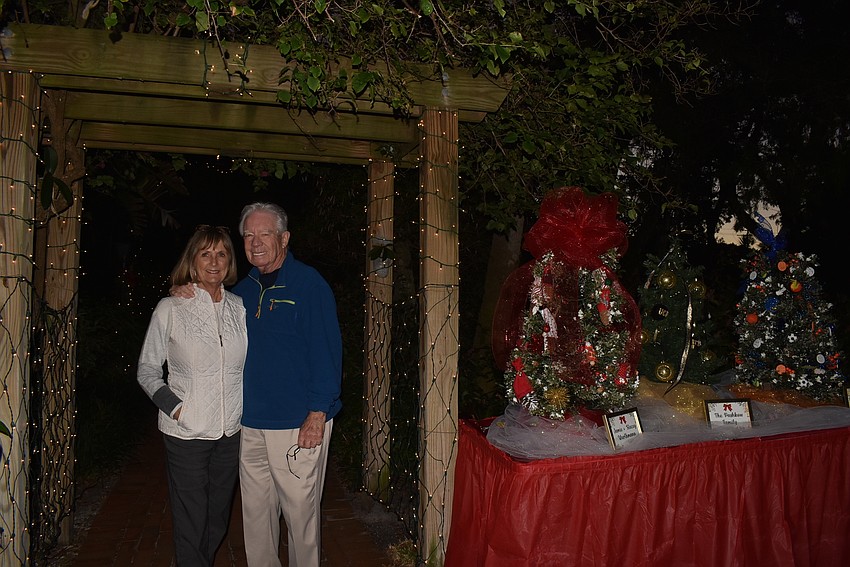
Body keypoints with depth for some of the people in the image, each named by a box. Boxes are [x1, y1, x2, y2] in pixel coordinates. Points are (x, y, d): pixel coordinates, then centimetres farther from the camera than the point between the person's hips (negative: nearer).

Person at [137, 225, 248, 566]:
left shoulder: (239, 308, 5)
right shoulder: (170, 309, -5)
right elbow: (147, 370, 0)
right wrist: (174, 407, -11)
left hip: (231, 432, 4)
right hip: (186, 434, -3)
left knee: (218, 520, 16)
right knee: (191, 524, 3)